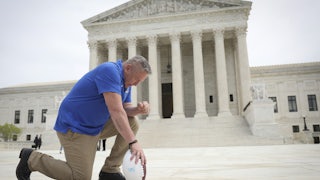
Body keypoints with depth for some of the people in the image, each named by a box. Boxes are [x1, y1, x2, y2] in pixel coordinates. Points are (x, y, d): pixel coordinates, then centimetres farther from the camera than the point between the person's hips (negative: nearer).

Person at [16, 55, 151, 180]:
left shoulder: (125, 82, 6)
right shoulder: (110, 70, -23)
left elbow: (125, 108, 4)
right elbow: (115, 110, -32)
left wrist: (139, 109, -18)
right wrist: (133, 142, -33)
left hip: (96, 126, 9)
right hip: (74, 127, -9)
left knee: (132, 123, 0)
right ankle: (31, 158, 7)